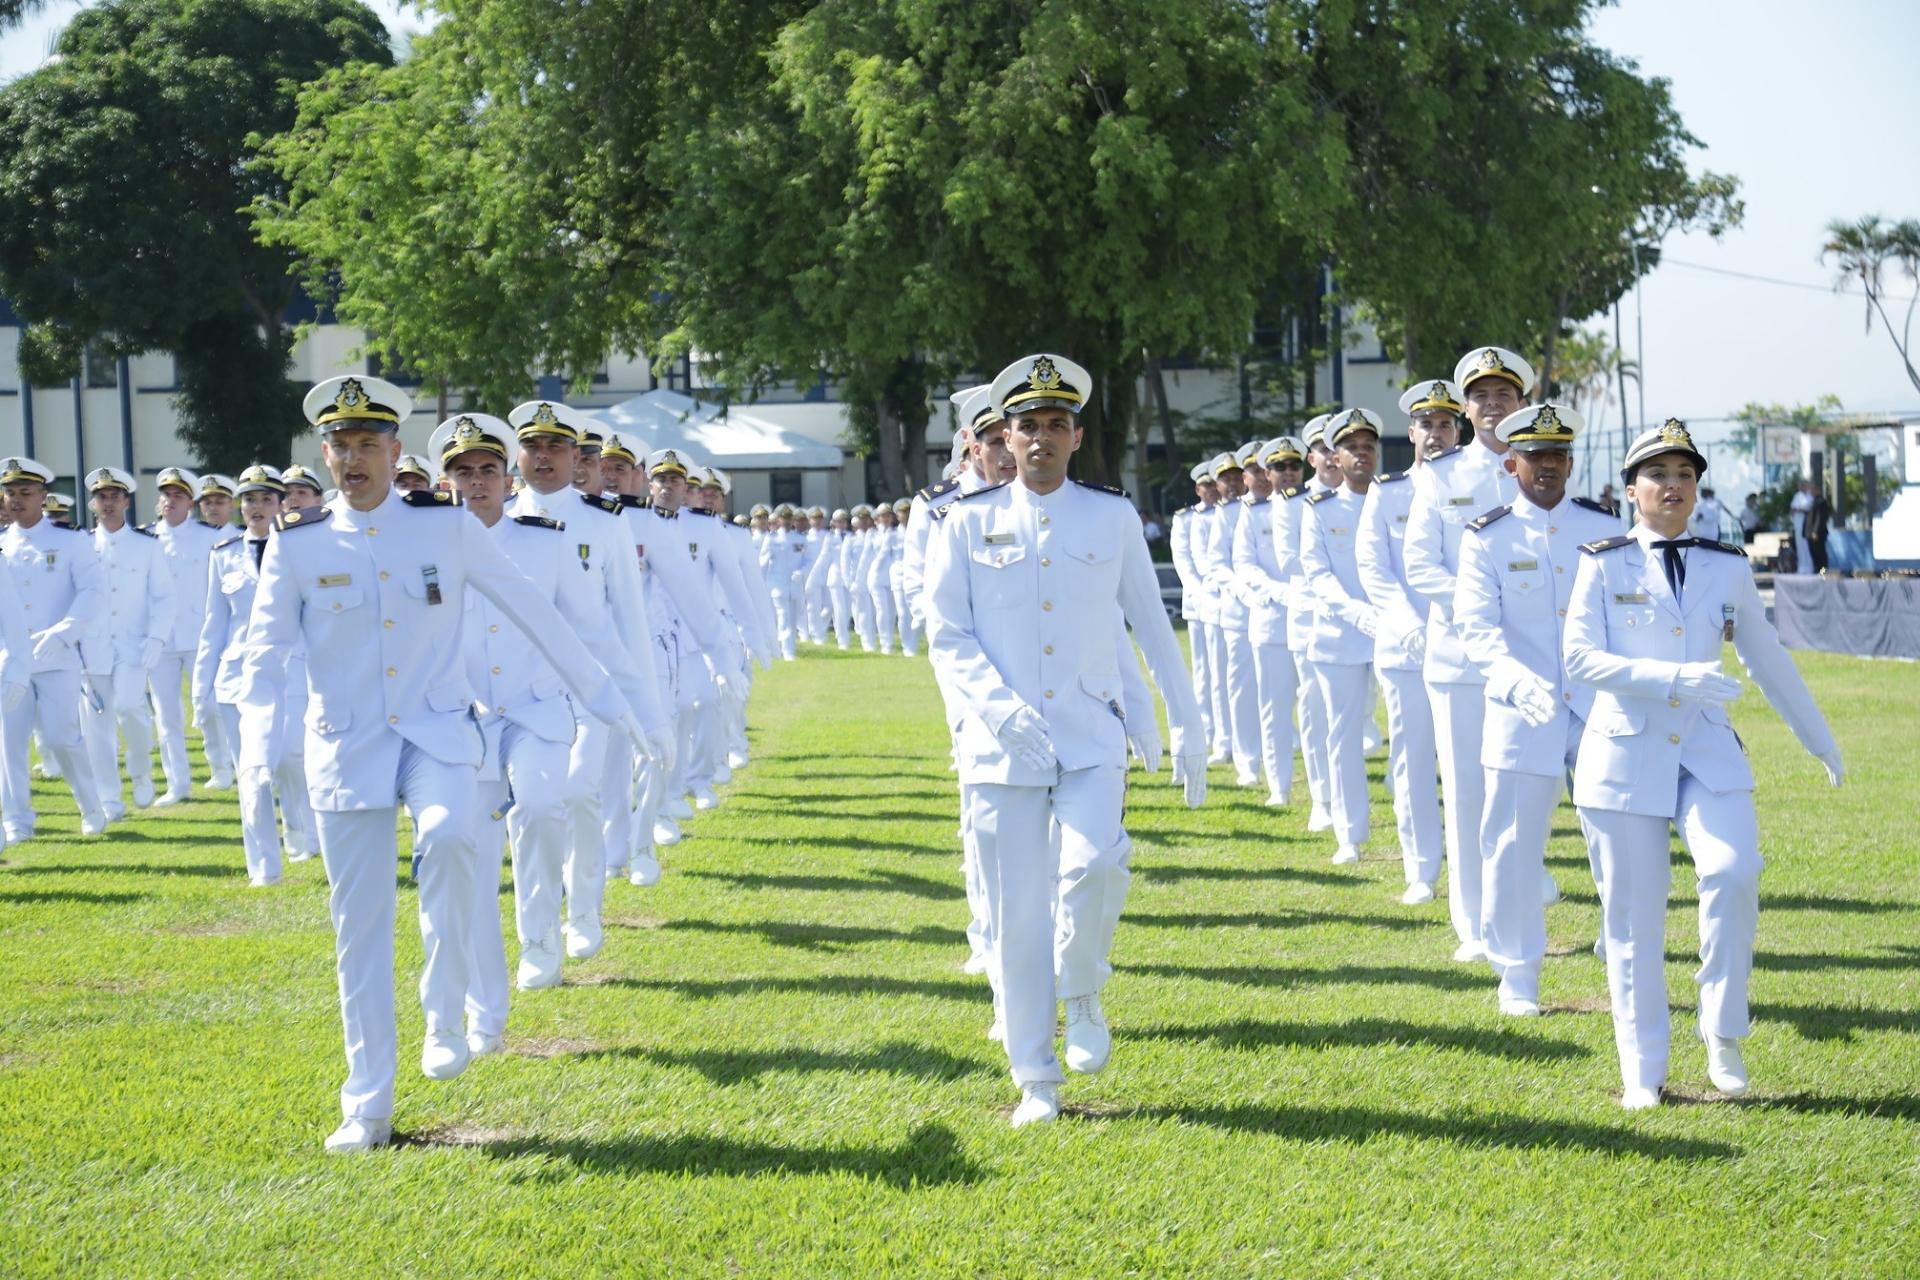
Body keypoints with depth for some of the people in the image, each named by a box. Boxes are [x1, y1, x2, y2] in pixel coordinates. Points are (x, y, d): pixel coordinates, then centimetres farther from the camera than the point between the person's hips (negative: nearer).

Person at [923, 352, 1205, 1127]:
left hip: (1091, 739, 0)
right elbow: (946, 635, 0)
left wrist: (1186, 725, 11)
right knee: (1017, 914, 0)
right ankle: (1035, 1082, 12)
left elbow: (1151, 625, 12)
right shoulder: (968, 524, 3)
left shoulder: (1113, 517, 6)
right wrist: (999, 704, -17)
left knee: (1092, 867, -24)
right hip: (1003, 745, 0)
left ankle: (1082, 995, 6)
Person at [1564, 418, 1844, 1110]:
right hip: (1626, 753, -2)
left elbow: (1769, 659, 20)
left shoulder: (1728, 567, 10)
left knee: (1733, 872, -22)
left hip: (1707, 752, 2)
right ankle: (1643, 1073, 13)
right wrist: (1673, 679, -21)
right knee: (1634, 916, 0)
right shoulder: (1604, 565, 2)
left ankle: (1722, 1033, -6)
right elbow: (1581, 657, -9)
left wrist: (1820, 739, 25)